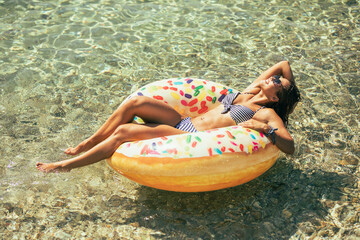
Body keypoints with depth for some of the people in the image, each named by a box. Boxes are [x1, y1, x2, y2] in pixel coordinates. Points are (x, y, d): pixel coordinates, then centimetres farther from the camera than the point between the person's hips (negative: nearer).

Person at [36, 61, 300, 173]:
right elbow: (284, 64, 28)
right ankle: (89, 143, 0)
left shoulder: (266, 113, -1)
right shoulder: (249, 93, 17)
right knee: (136, 102, -14)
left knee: (124, 132, -18)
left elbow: (290, 146, -15)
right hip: (183, 122, 7)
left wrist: (265, 129, -25)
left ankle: (67, 165, -4)